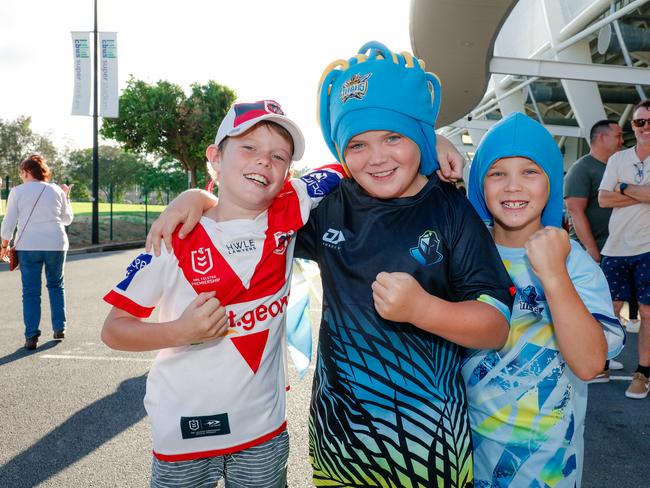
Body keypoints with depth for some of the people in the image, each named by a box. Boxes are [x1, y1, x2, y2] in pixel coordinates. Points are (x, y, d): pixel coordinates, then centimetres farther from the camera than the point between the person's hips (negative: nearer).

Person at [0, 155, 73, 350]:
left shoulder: (17, 191, 0)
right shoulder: (57, 191, 6)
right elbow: (67, 219, 14)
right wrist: (66, 197, 25)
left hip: (28, 246, -2)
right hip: (56, 245, 2)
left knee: (31, 291, 3)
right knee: (56, 286, 18)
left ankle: (31, 336, 1)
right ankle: (59, 327, 20)